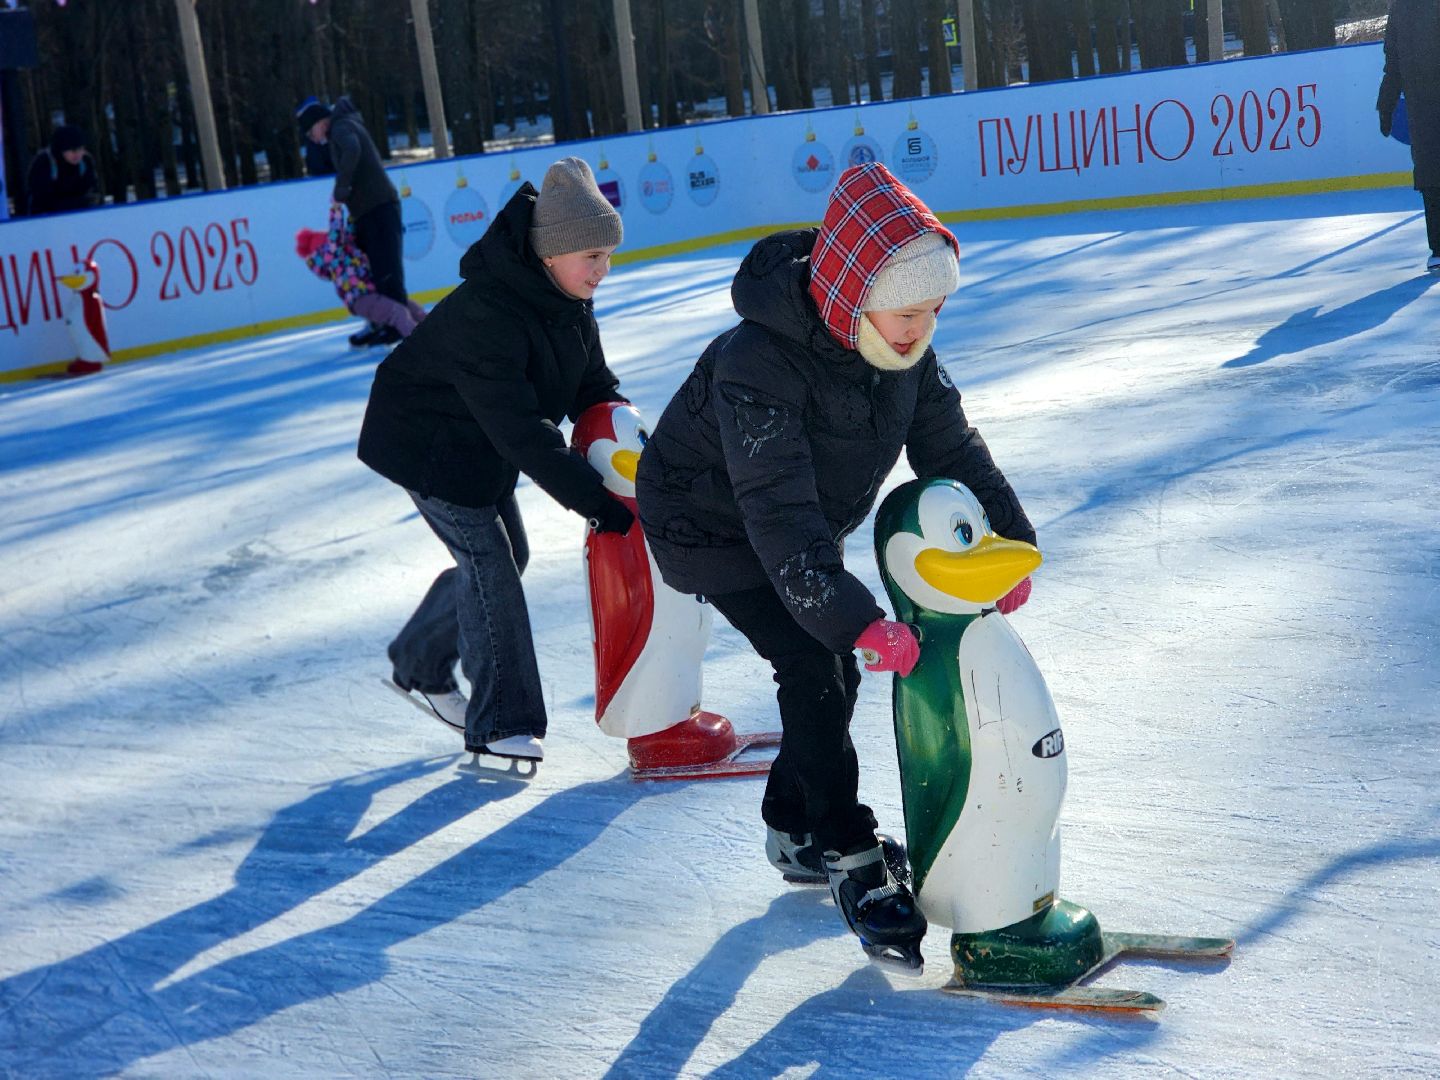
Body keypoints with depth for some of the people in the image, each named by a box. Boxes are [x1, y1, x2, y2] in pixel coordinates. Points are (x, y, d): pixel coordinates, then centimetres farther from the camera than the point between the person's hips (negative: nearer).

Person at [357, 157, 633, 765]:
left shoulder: (568, 299, -9)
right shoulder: (486, 314, -36)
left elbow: (592, 384, 1)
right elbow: (525, 435, -39)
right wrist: (599, 504, -39)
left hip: (485, 443, 9)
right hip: (427, 446, -9)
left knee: (503, 556, 15)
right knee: (488, 563, -11)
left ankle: (420, 665, 36)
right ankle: (500, 727, -3)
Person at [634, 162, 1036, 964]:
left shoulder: (901, 340, -16)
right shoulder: (756, 362, -39)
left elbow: (949, 443, -6)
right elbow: (779, 514, -42)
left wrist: (1008, 538, -15)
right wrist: (855, 618, -48)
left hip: (810, 526, 7)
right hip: (712, 526, -7)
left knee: (833, 671, 10)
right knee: (815, 670, -15)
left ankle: (799, 835, 30)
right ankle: (852, 862, -3)